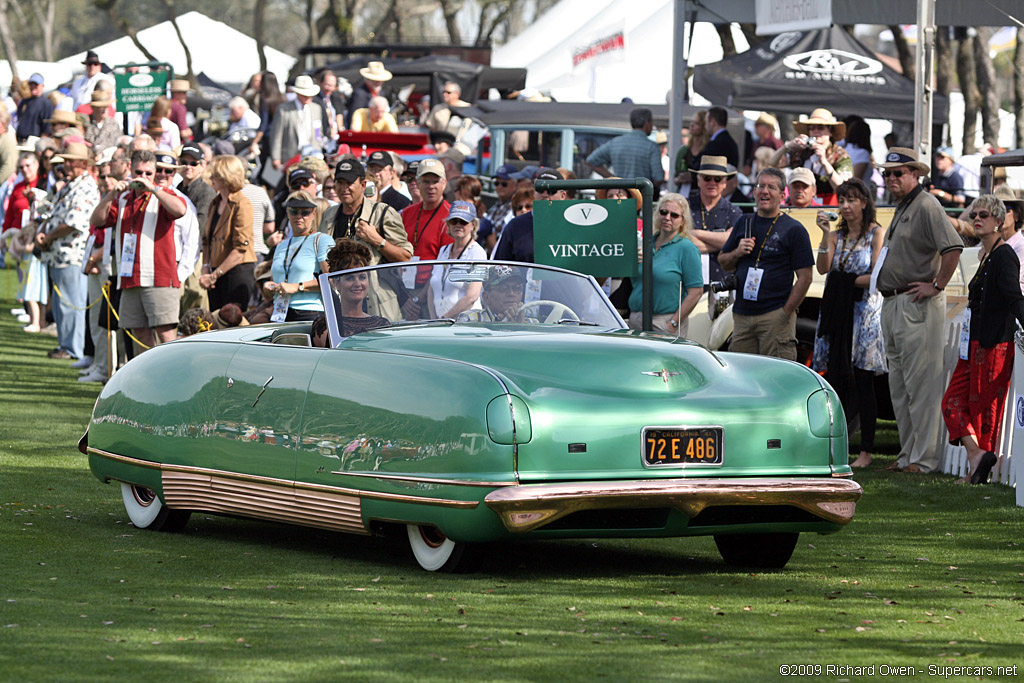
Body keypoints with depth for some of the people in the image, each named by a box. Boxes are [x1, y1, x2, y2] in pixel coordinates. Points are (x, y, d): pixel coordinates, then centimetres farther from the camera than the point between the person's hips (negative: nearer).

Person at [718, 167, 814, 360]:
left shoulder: (793, 230, 0)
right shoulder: (744, 224, 15)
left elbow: (805, 277, -5)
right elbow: (724, 263, 22)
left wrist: (785, 313, -11)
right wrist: (737, 253, -1)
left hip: (775, 316, -5)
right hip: (742, 314, 5)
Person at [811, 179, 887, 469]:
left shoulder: (877, 234, 0)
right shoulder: (836, 235, 13)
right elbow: (822, 268, -2)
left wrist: (846, 282, -7)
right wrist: (826, 234, -10)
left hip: (864, 312, -5)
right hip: (836, 312, 5)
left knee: (863, 383, -5)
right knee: (836, 381, 1)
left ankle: (866, 451, -2)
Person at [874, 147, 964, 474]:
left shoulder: (926, 206, -11)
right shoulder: (902, 208, 19)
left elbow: (953, 247, -24)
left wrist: (936, 286, -20)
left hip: (917, 306, -11)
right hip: (892, 305, 11)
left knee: (920, 383, -9)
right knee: (899, 385, 13)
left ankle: (925, 458, -8)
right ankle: (908, 455, 19)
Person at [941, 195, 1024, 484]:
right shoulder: (986, 256, 16)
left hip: (995, 343, -10)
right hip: (974, 345, 10)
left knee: (984, 406, -5)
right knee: (954, 400, 2)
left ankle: (980, 469, 0)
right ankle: (976, 455, -3)